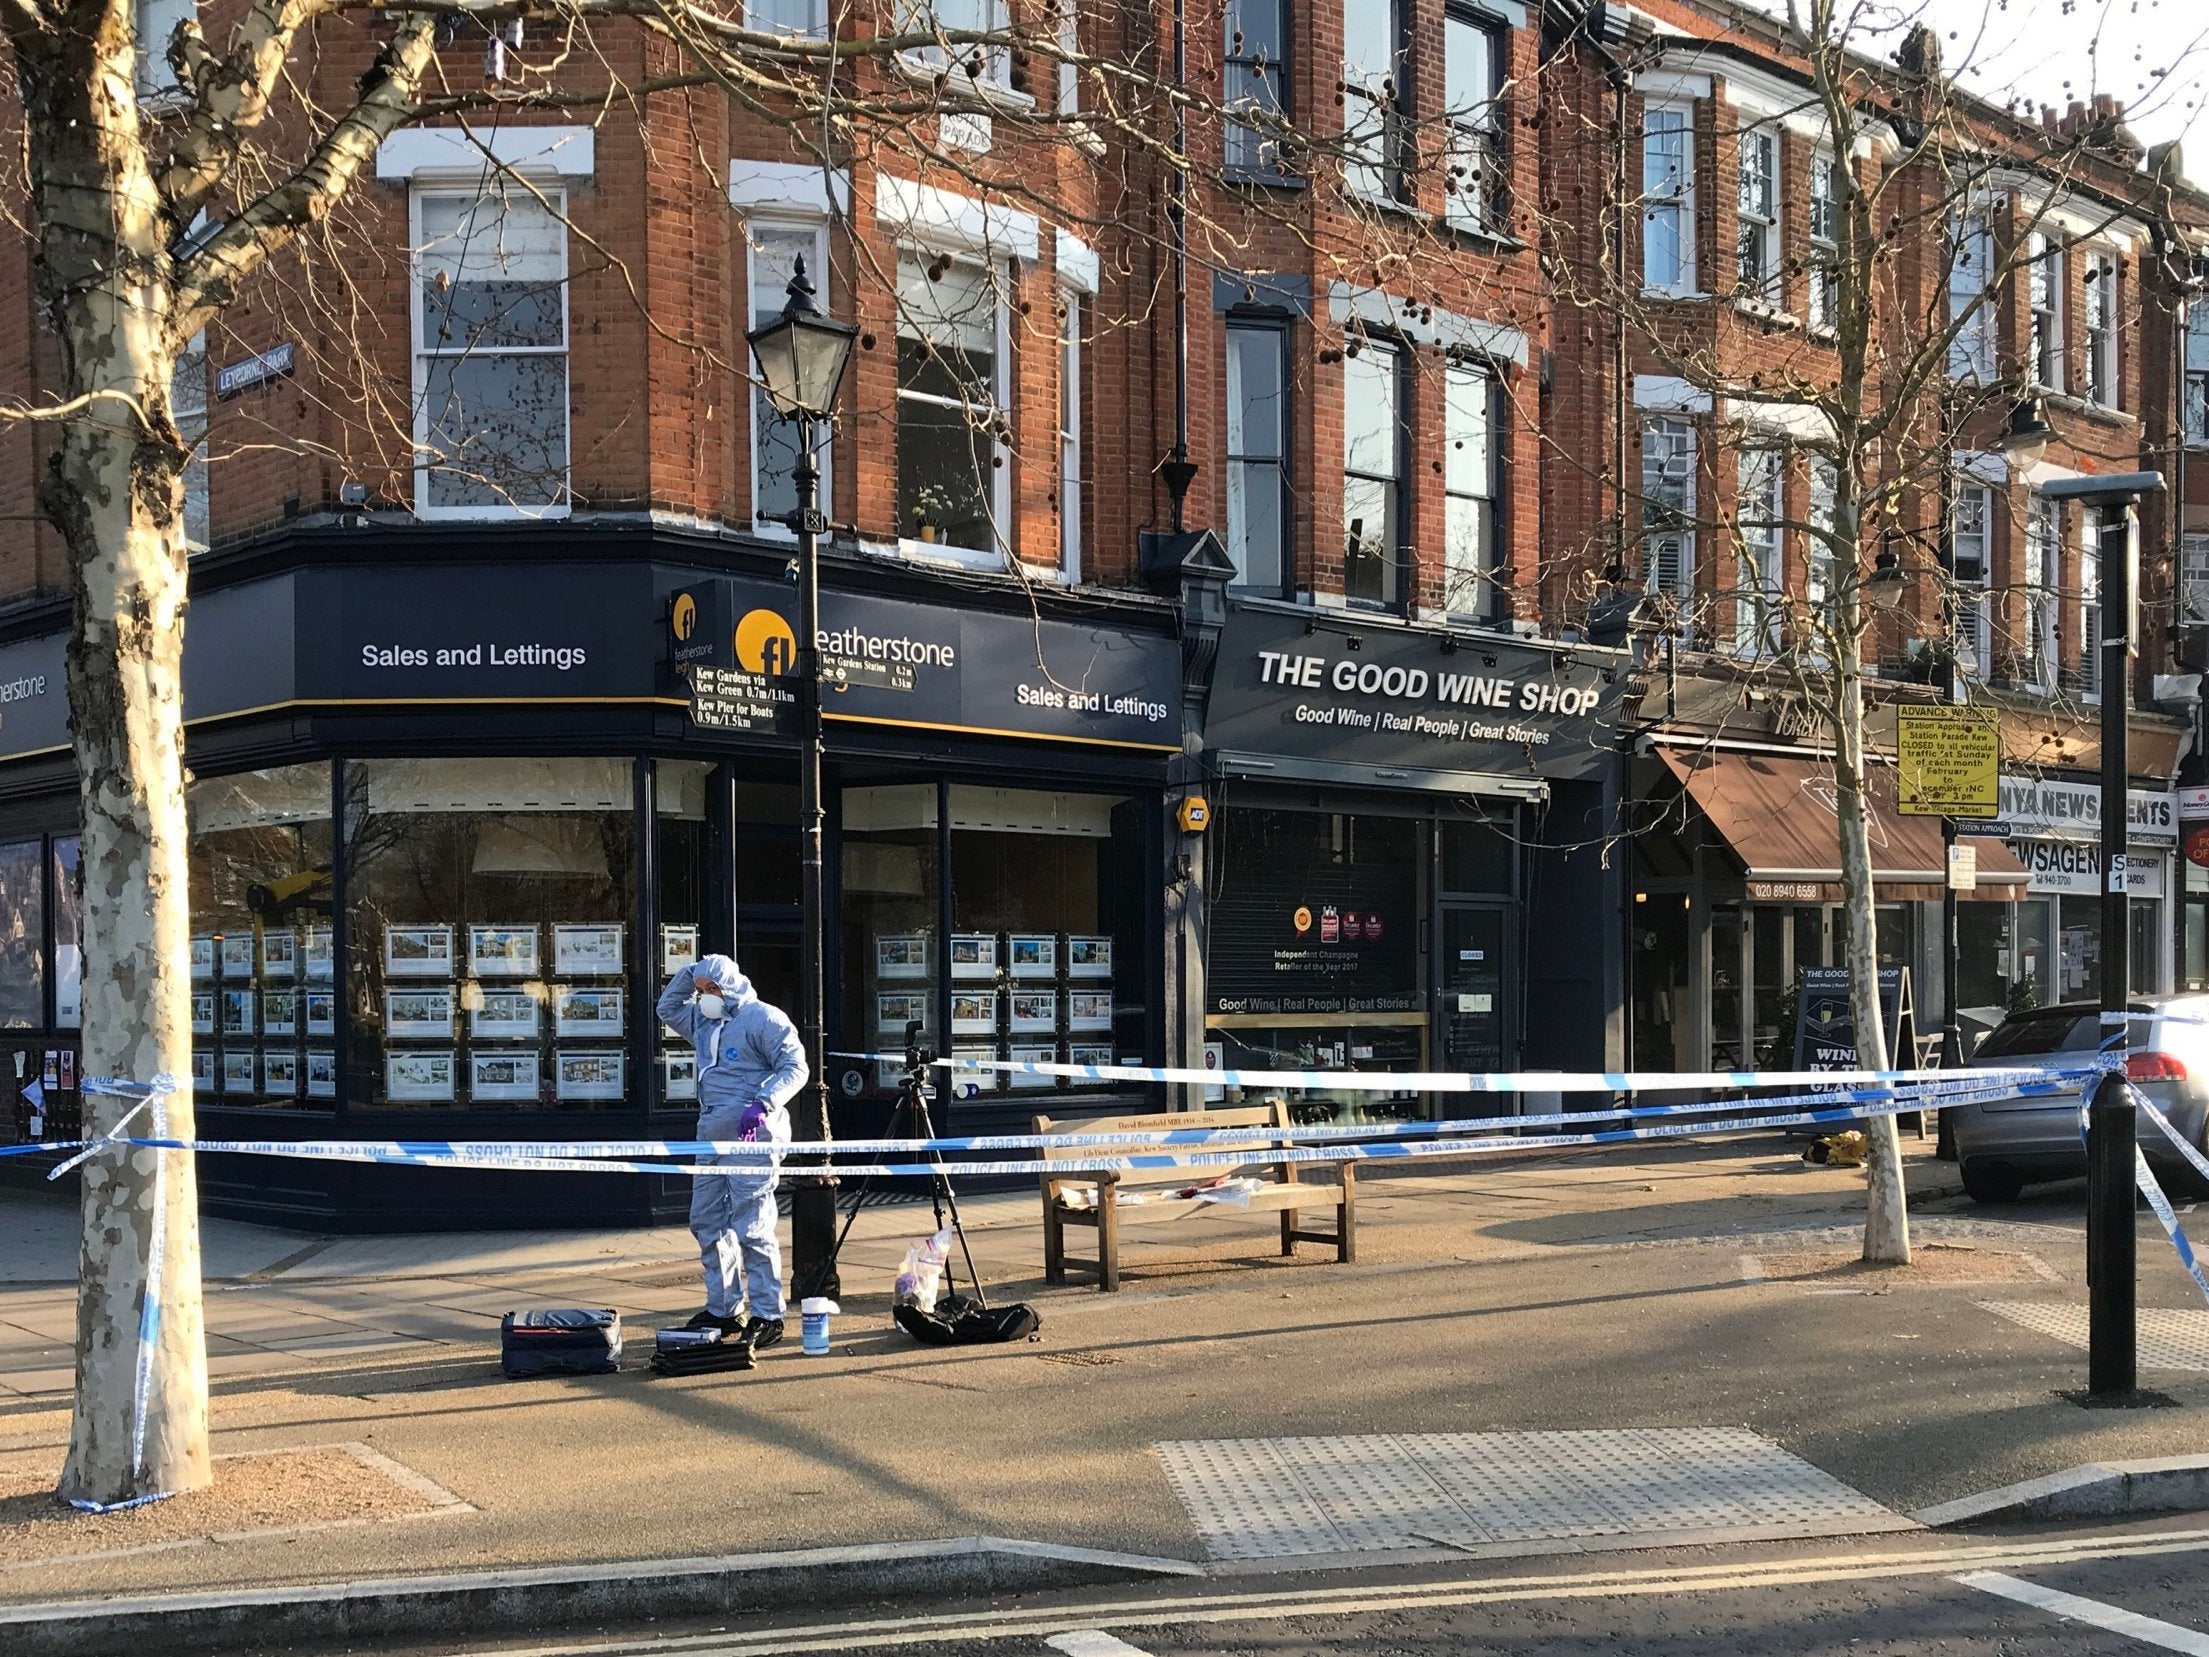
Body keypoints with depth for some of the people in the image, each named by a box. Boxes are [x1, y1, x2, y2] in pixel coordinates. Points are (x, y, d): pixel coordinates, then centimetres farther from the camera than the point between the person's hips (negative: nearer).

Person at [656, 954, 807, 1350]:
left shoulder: (763, 1018, -8)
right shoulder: (703, 1021, 17)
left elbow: (795, 1067, -14)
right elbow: (667, 1007, 32)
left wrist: (764, 1103, -28)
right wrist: (690, 974, 15)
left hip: (752, 1138, -9)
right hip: (711, 1137, 9)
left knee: (752, 1228, -9)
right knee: (706, 1223, 12)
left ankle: (767, 1316, -4)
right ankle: (721, 1310, 21)